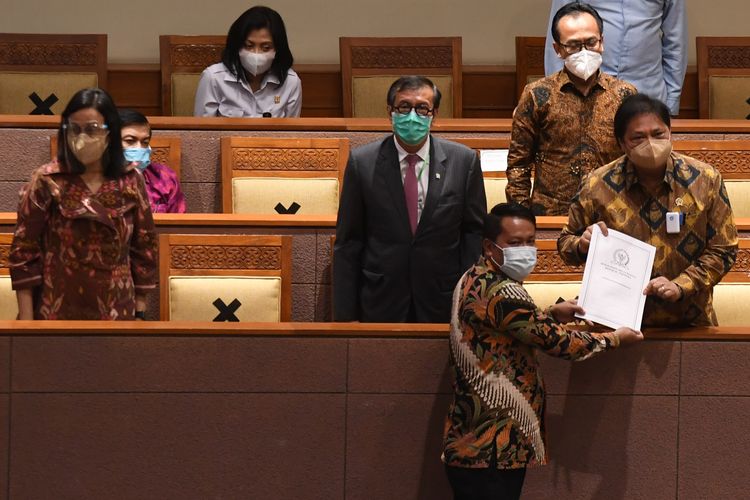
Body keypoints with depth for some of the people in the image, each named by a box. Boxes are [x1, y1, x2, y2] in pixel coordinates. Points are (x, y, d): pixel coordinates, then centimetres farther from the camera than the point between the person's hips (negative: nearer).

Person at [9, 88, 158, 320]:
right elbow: (24, 251, -5)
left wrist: (139, 309, 6)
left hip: (116, 312, 2)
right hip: (56, 312, -2)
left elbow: (144, 246, 7)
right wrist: (26, 318, -8)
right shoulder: (46, 182, -6)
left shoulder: (130, 182, 1)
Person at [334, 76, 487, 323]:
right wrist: (346, 314, -4)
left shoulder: (463, 160, -2)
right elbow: (348, 243, -1)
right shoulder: (362, 162, -4)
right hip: (380, 306, -1)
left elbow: (474, 235, 3)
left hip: (443, 305, 1)